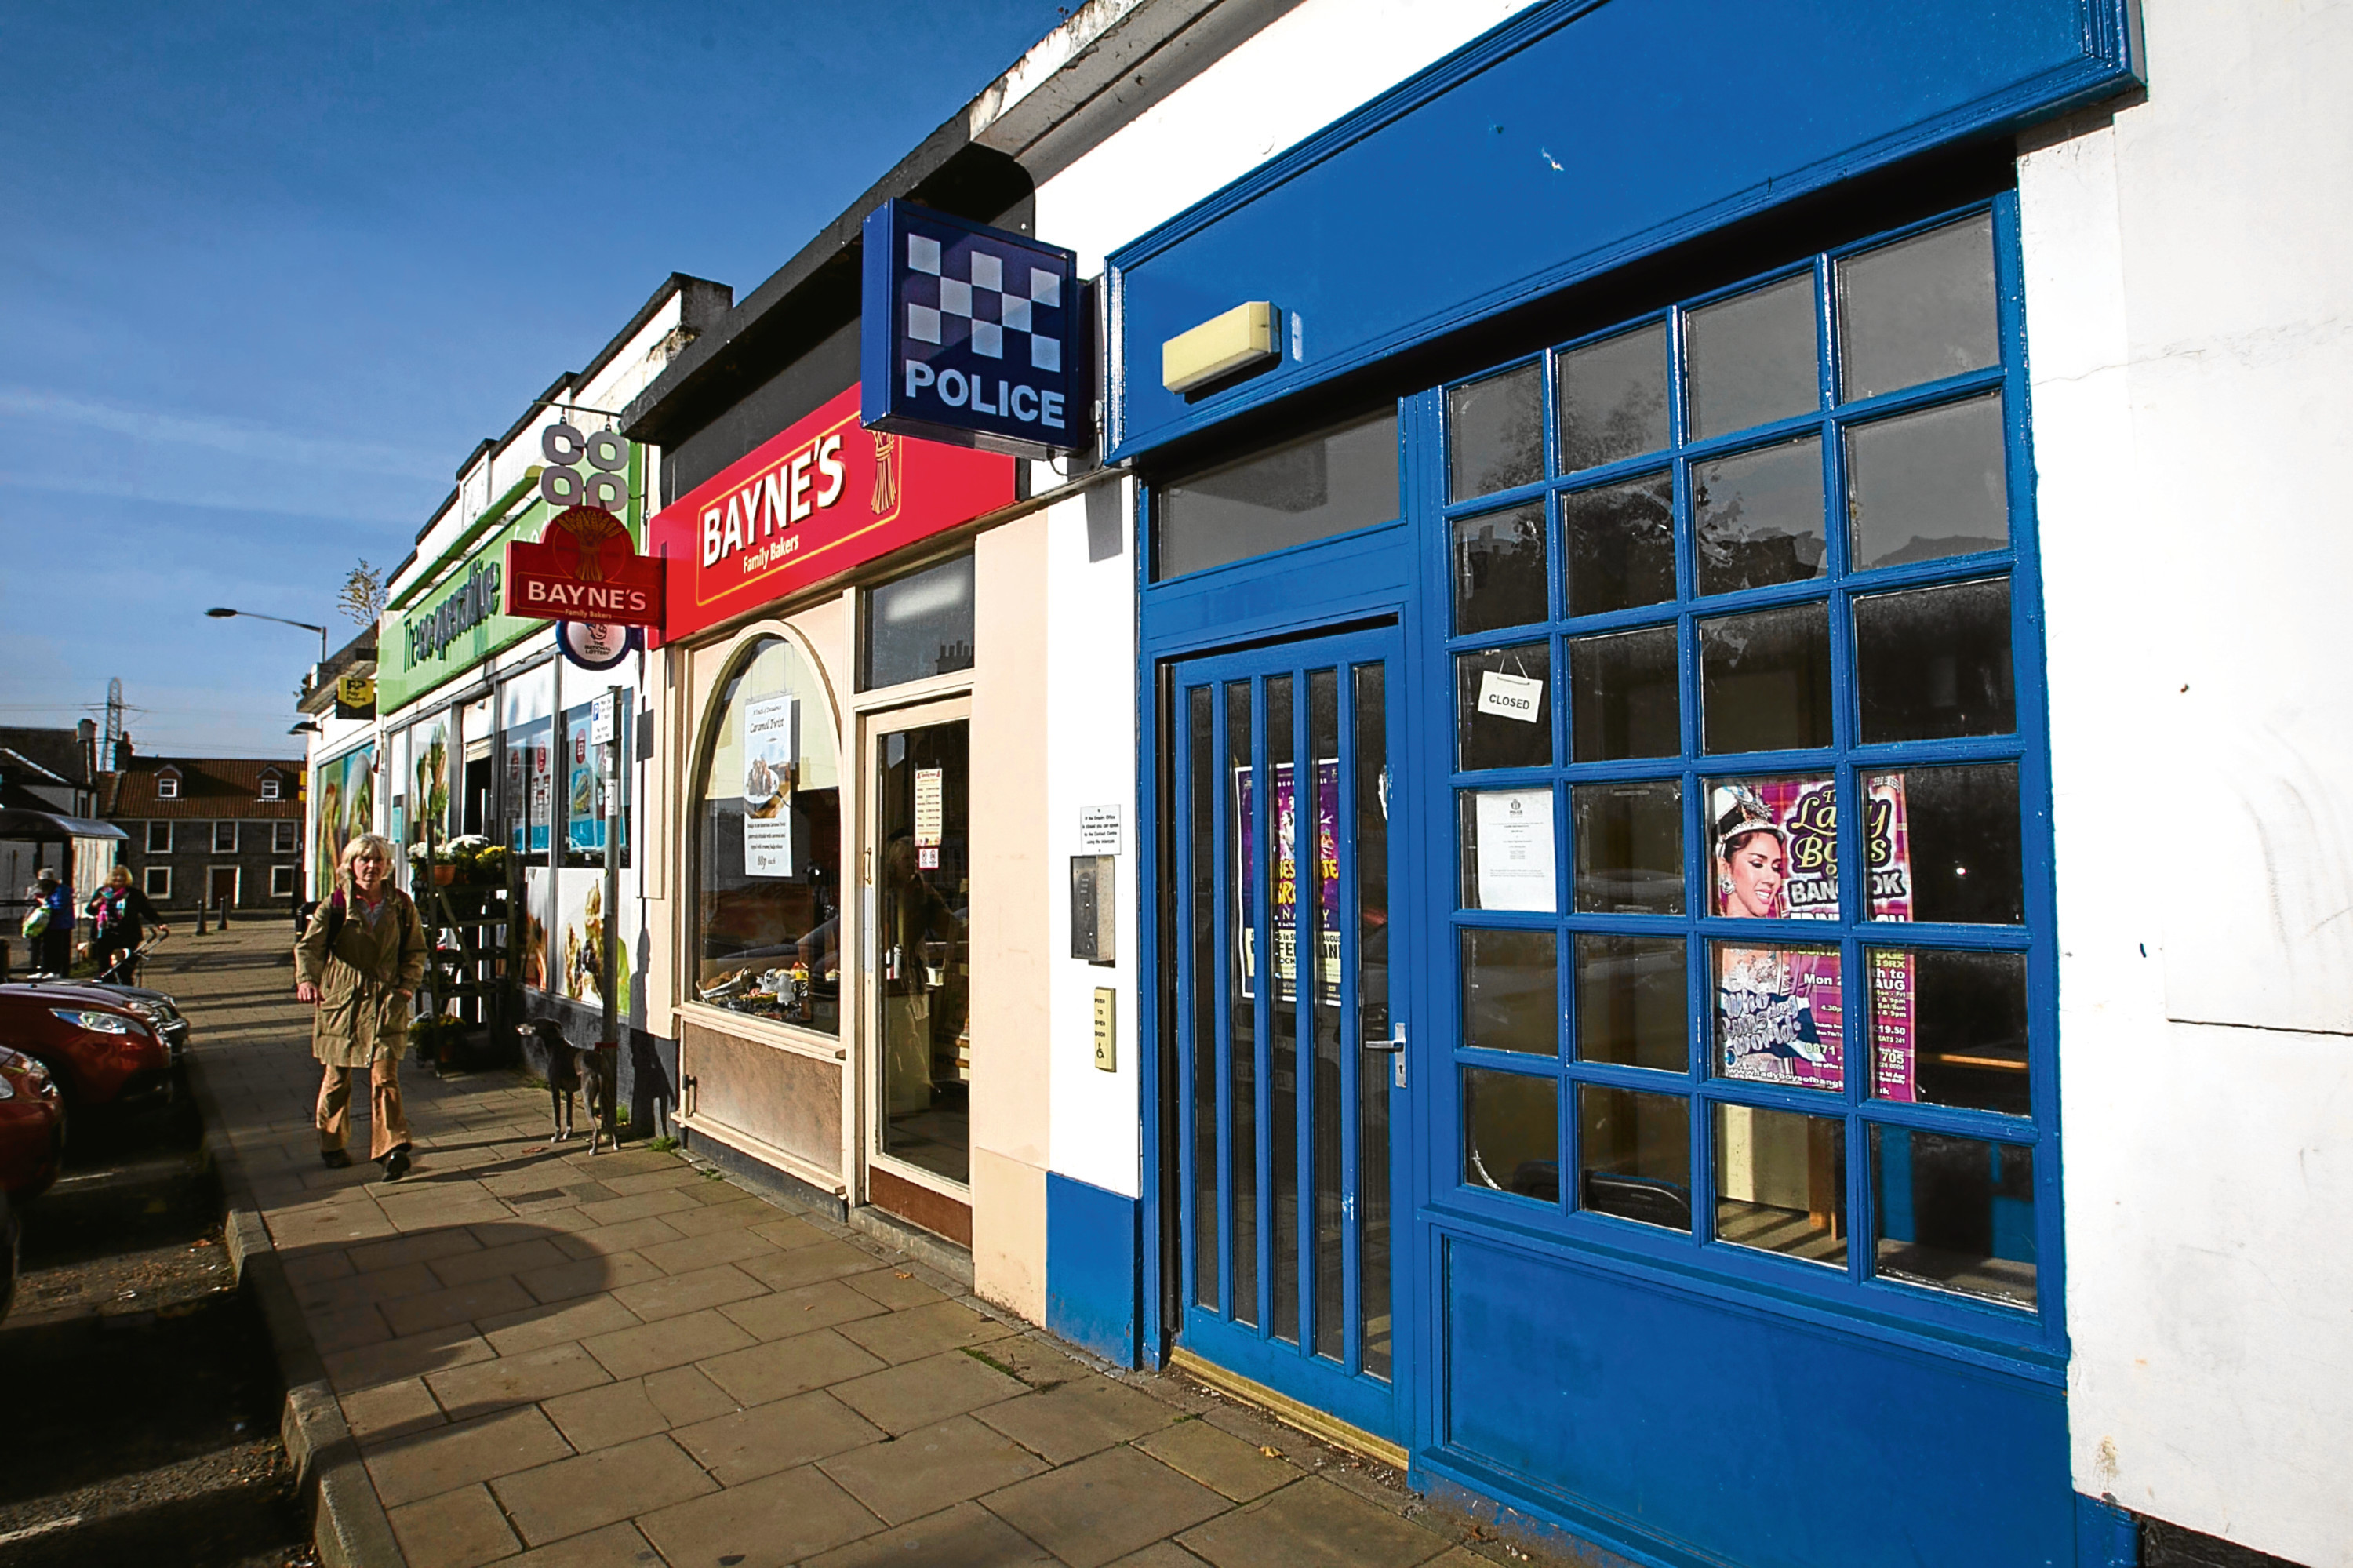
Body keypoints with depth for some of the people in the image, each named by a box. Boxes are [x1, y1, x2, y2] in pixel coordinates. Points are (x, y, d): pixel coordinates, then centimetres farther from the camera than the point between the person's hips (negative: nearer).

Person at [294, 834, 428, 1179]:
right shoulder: (335, 906, -2)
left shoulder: (401, 905, 4)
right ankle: (331, 1145, 30)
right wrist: (306, 979, -33)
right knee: (337, 1077, 12)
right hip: (341, 999, 0)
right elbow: (309, 946, -15)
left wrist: (408, 984, -2)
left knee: (385, 1075, -8)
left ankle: (391, 1149, -10)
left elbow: (416, 950, 13)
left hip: (386, 1002, 0)